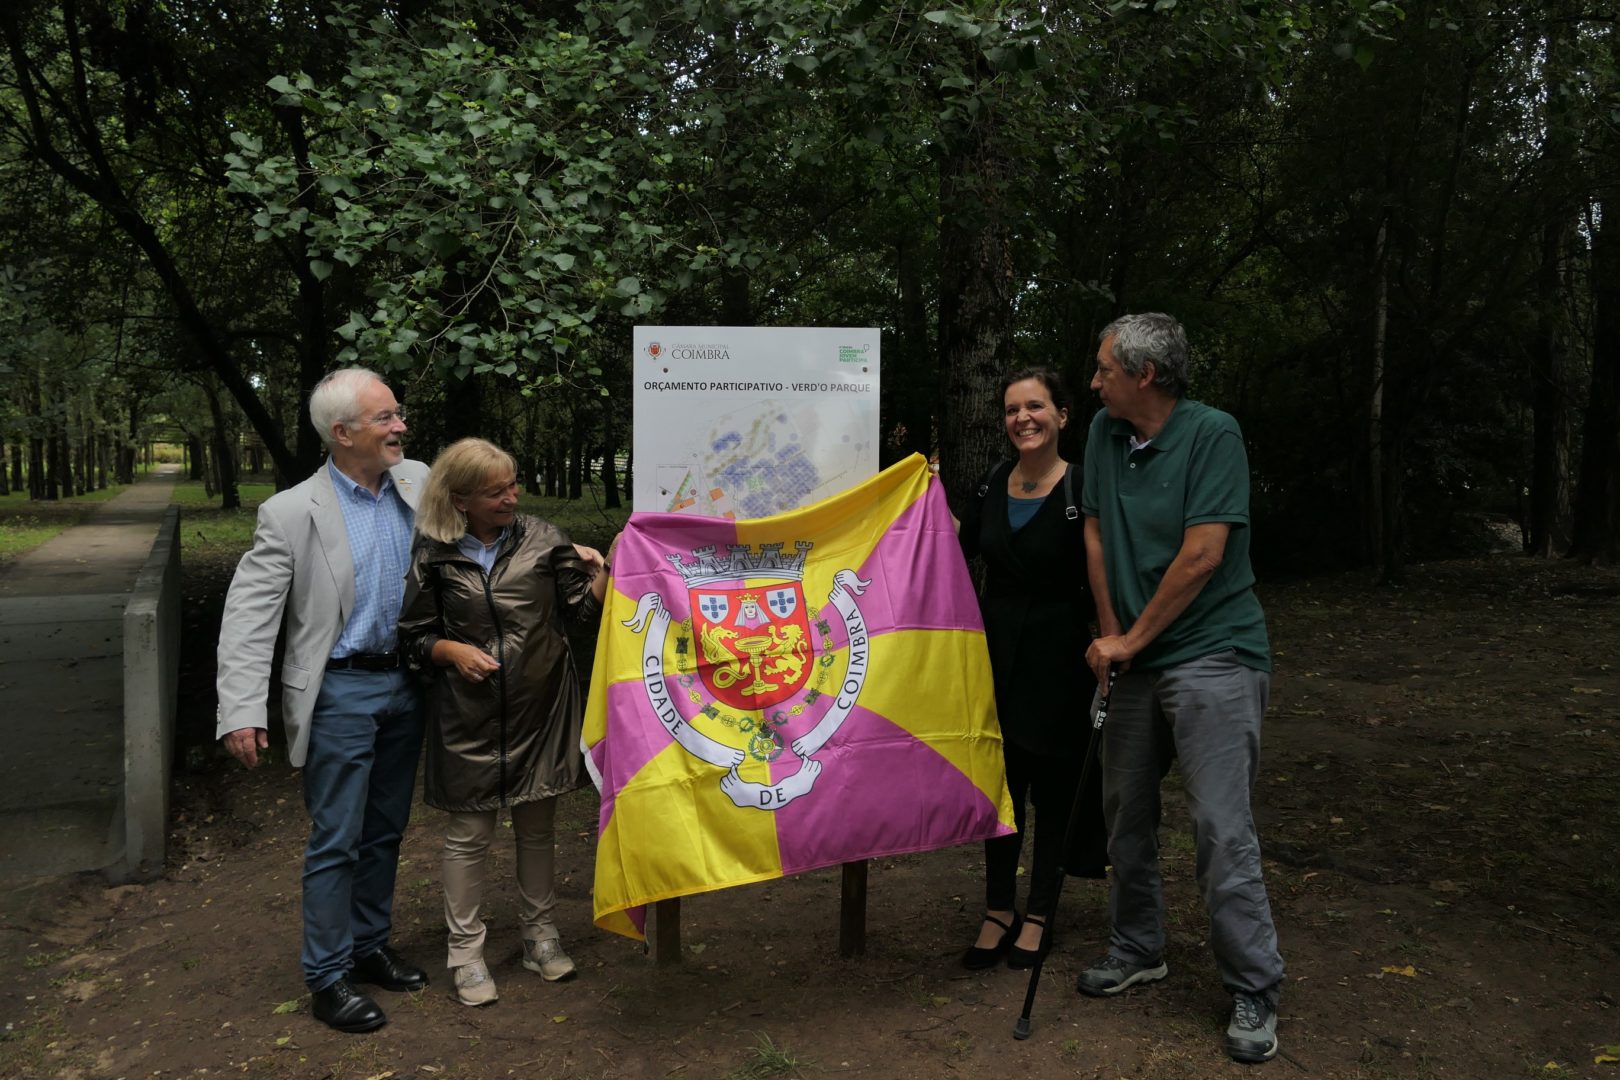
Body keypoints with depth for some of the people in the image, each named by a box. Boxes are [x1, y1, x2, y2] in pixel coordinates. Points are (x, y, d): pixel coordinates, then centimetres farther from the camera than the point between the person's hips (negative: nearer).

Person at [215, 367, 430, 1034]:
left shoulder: (418, 483, 1)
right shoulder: (291, 513, -13)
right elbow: (248, 616, -13)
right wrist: (241, 711, -21)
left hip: (406, 683, 5)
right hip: (341, 690, -5)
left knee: (384, 831, 17)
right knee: (336, 842, 3)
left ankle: (369, 947, 34)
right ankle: (328, 979, 18)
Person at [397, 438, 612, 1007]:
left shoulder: (541, 539, 1)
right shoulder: (434, 555, -1)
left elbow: (585, 607, 2)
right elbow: (415, 635, 6)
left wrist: (605, 568, -16)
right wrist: (453, 651, -12)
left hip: (540, 709, 2)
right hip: (469, 715, -1)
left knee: (537, 827, 13)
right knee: (468, 834, 6)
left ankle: (540, 934, 30)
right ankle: (466, 950, 20)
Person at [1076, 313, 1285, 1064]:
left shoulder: (1212, 434, -13)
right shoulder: (1105, 433, 6)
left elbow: (1201, 556, -17)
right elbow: (1096, 536, 8)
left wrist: (1130, 641, -11)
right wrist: (1109, 634, 2)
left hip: (1211, 656, -7)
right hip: (1133, 657, 7)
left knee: (1221, 828, -8)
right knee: (1126, 811, 14)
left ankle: (1254, 992, 5)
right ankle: (1138, 951, 31)